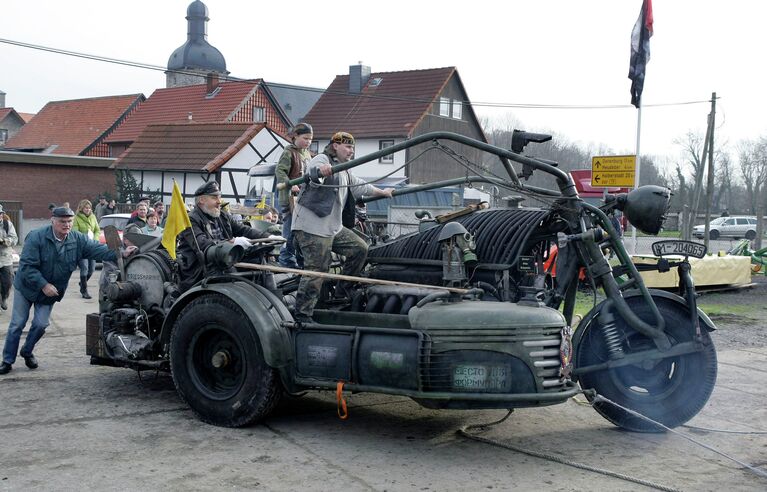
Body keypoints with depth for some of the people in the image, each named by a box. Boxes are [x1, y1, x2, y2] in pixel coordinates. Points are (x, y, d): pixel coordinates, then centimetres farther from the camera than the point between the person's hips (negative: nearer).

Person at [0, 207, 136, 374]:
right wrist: (43, 285, -28)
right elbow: (26, 266, -24)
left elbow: (97, 249, -17)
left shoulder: (77, 240, -10)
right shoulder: (36, 237, -23)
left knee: (41, 324, 2)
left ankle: (27, 352, 29)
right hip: (27, 287, -3)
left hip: (50, 291, 3)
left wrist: (120, 254, -34)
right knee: (17, 324, 3)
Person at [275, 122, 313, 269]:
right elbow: (280, 171, -18)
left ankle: (301, 259, 21)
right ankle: (287, 259, 0)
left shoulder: (307, 154, 18)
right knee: (291, 229, -6)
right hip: (290, 197, -8)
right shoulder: (289, 152, -8)